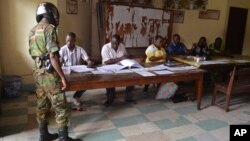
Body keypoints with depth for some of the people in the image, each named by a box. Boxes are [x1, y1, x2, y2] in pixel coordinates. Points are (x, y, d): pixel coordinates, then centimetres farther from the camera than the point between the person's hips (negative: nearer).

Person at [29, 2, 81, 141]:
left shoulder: (33, 31, 13)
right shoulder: (49, 28, -14)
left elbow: (33, 54, 18)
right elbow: (52, 56, -21)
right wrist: (62, 76, -18)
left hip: (38, 73, 9)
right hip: (49, 74, -9)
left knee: (42, 105, 16)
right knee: (60, 107, 0)